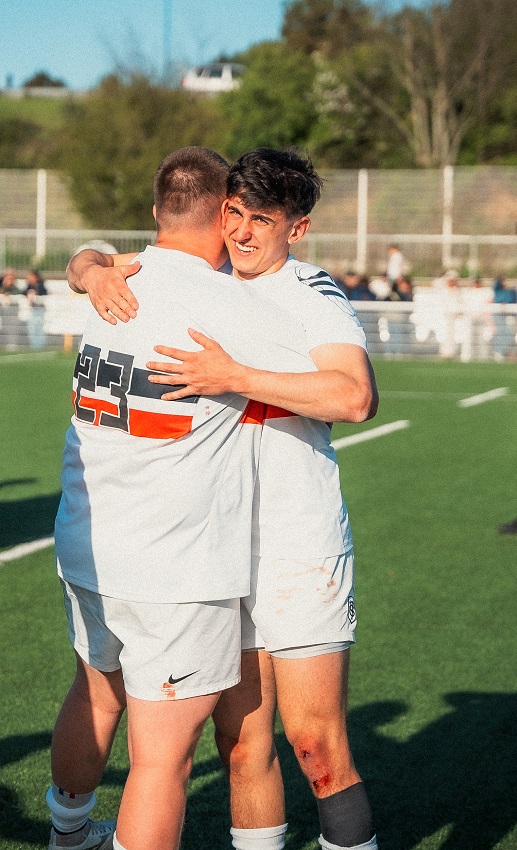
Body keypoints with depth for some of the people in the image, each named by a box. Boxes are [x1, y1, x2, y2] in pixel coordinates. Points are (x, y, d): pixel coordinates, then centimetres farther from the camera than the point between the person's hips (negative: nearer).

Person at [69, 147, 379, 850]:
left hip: (300, 551, -5)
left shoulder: (313, 294, -8)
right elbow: (86, 264, 19)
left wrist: (236, 377, -28)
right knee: (242, 747, 9)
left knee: (316, 749, -6)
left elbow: (356, 397, -25)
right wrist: (97, 274, -5)